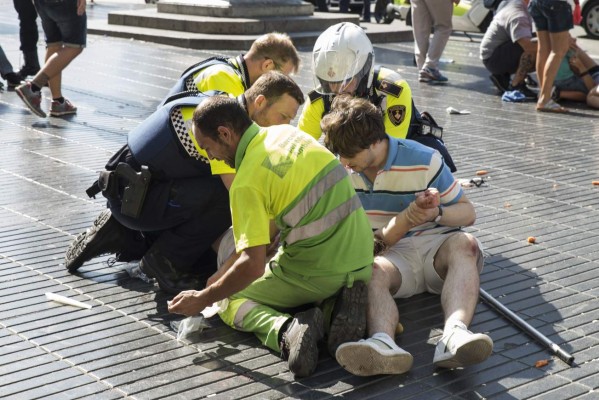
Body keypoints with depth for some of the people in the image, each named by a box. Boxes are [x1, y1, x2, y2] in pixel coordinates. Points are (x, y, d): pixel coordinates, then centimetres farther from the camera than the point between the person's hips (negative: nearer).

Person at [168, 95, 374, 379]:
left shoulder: (246, 183, -15)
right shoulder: (288, 132, 8)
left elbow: (253, 265, -20)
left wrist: (203, 299, -4)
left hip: (317, 275, -6)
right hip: (362, 264, 7)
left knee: (231, 299, 15)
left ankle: (286, 329, -15)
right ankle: (342, 303, 4)